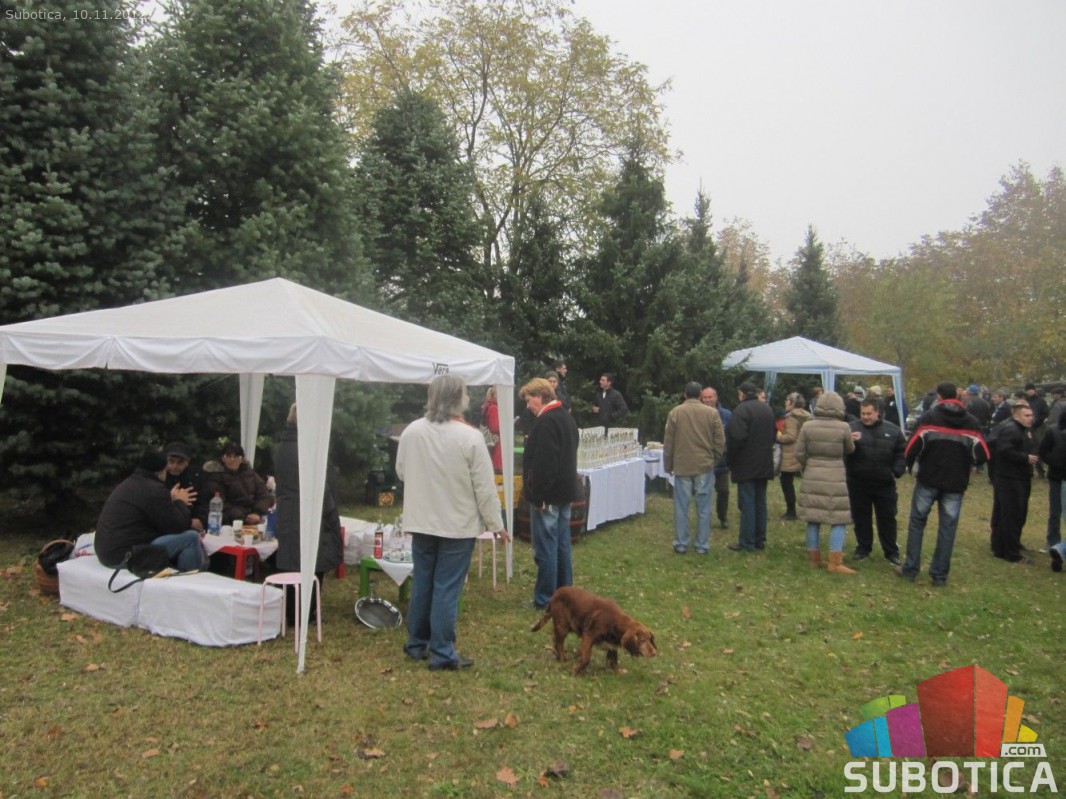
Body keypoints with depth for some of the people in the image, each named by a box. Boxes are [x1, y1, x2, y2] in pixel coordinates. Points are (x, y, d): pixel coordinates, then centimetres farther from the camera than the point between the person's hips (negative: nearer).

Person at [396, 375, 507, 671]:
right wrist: (496, 524, -2)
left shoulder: (411, 431, -5)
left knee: (422, 584, 16)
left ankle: (417, 644, 29)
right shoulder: (469, 436, -17)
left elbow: (401, 472, 9)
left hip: (421, 522, 4)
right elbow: (484, 486, -12)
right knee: (446, 589, 2)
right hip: (458, 524, -4)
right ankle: (442, 653, 9)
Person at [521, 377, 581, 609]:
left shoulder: (546, 422, -19)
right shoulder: (566, 417, 13)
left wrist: (538, 495, -20)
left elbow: (543, 463, -24)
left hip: (548, 494, -10)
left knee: (546, 548, -2)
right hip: (565, 491, 10)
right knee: (562, 544, 15)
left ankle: (545, 600, 5)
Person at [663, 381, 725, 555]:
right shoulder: (712, 413, -1)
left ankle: (681, 544, 11)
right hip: (705, 466, 0)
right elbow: (720, 442, 1)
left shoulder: (675, 413, -2)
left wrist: (668, 466, 12)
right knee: (703, 508, 6)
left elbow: (668, 443, 2)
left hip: (682, 466, 0)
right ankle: (702, 545, 10)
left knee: (681, 507, 6)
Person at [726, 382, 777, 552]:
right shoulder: (768, 409, 11)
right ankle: (760, 540, 19)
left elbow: (736, 438, -22)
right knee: (760, 502, 13)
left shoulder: (741, 409, -15)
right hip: (764, 464, 7)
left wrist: (730, 459, -9)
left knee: (747, 503, -3)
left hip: (746, 464, -7)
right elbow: (774, 434, 19)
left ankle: (747, 543, -1)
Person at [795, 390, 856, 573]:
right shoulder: (843, 427, -10)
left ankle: (815, 559, 17)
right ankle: (835, 563, 2)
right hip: (835, 480, -3)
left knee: (813, 519, 9)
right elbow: (850, 450, 7)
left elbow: (799, 453, 0)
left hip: (812, 478, 3)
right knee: (838, 520, 5)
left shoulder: (807, 426, -4)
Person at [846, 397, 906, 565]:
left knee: (887, 518, 10)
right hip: (858, 483, 0)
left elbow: (901, 453, 7)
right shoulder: (852, 428, -3)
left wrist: (897, 471, -5)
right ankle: (863, 548, 26)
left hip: (885, 484, 1)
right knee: (861, 517, 10)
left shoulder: (892, 430, 1)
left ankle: (891, 551, 22)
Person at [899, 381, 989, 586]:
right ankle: (940, 574, 13)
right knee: (948, 527, 9)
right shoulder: (971, 422, 1)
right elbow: (982, 455, -2)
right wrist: (963, 462, 17)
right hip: (956, 483, 2)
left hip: (928, 479, -2)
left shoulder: (929, 417, -8)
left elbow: (912, 447, -14)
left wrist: (910, 464, 6)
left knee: (917, 522, 10)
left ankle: (910, 569, 12)